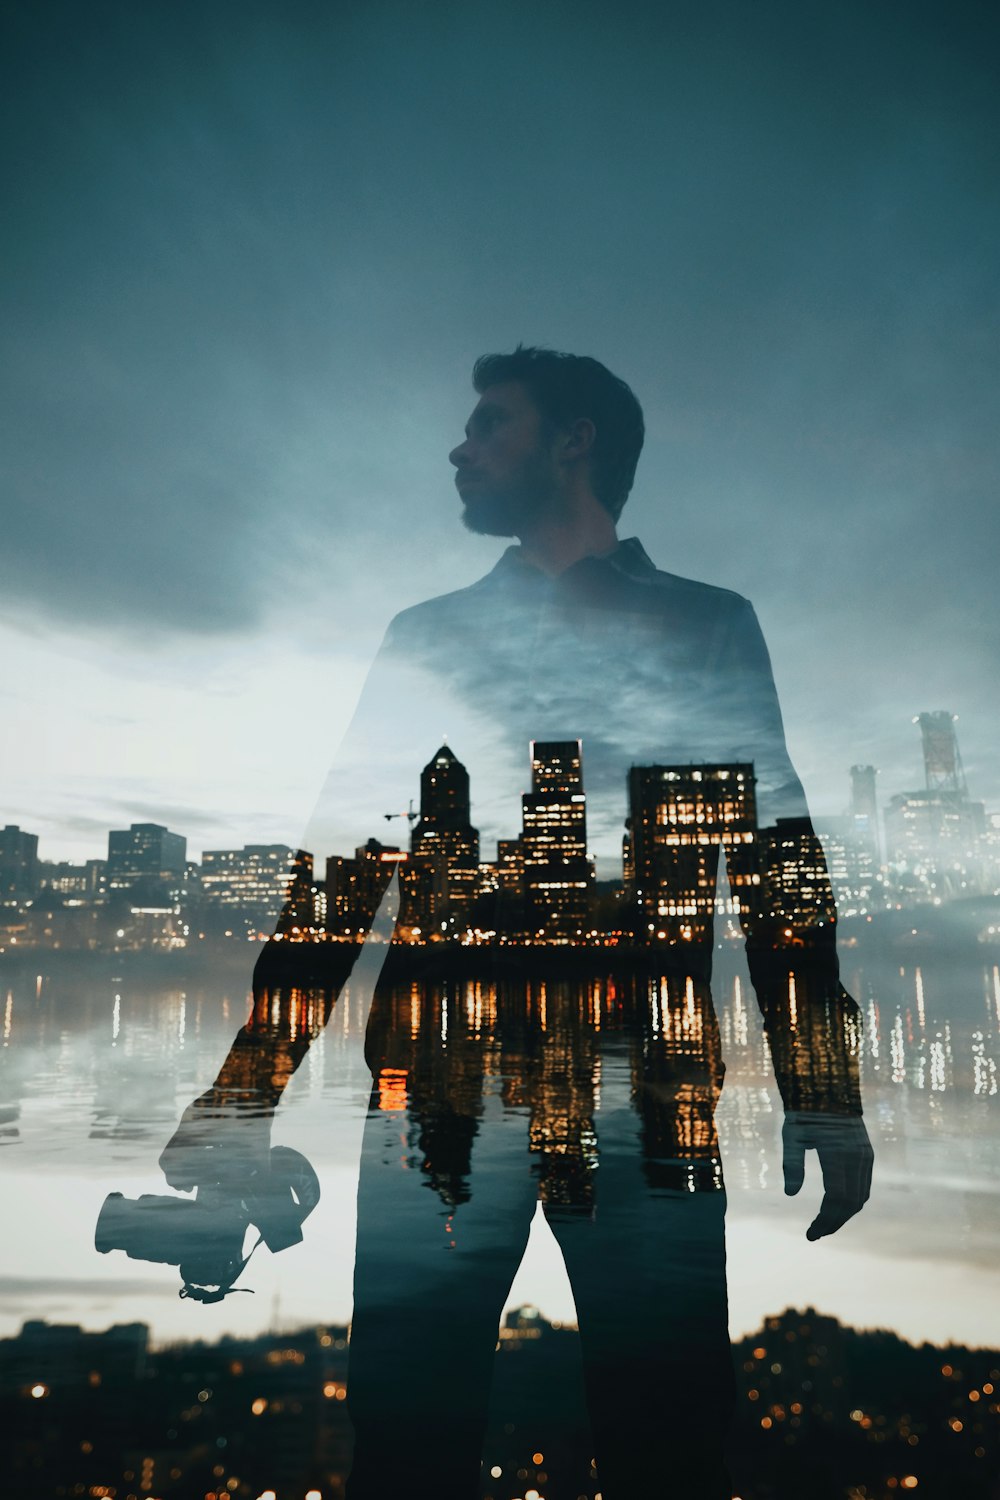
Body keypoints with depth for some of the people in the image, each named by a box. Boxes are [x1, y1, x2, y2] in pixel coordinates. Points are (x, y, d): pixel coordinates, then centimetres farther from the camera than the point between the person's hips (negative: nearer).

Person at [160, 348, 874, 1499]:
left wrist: (823, 1098, -3)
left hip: (647, 1091, -1)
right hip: (439, 1087, 2)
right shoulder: (426, 637, 15)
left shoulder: (708, 627, 12)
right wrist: (244, 1097, 2)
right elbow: (341, 863, 10)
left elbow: (779, 862, 6)